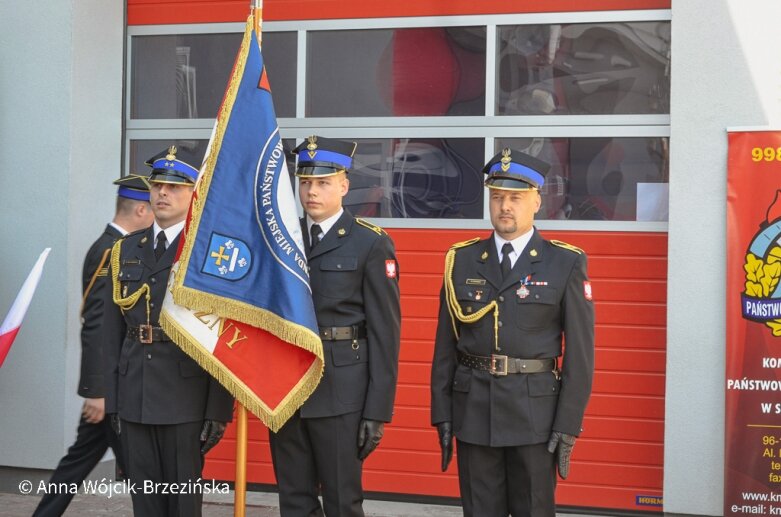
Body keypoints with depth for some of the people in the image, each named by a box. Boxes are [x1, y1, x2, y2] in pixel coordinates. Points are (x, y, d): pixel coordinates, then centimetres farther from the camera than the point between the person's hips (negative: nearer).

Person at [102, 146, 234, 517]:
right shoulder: (126, 250, 11)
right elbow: (113, 333, 12)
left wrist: (219, 409, -11)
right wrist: (113, 400, 8)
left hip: (185, 395, -5)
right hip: (134, 396, 5)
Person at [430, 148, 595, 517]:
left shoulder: (566, 265, -2)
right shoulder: (462, 261, 5)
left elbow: (579, 353, -4)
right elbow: (445, 345, 6)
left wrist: (568, 426, -8)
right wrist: (442, 414, 2)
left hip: (535, 413, -2)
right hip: (473, 411, 2)